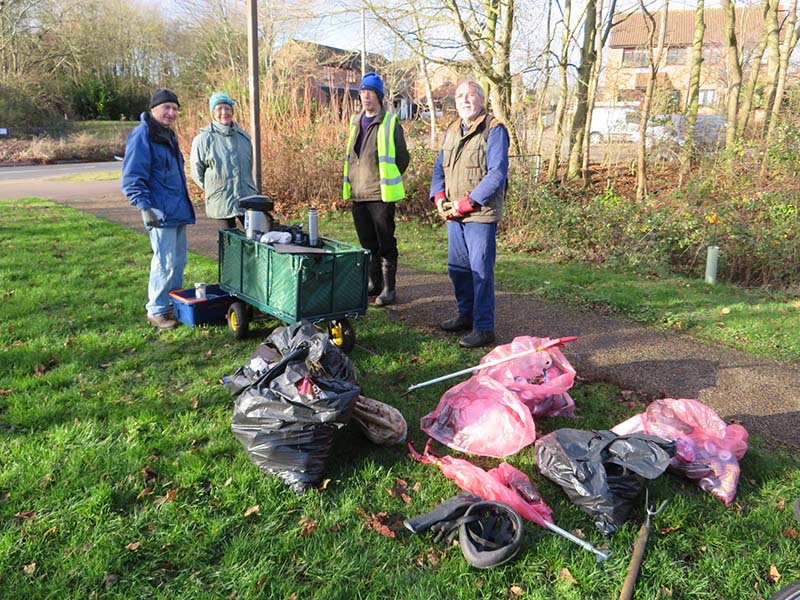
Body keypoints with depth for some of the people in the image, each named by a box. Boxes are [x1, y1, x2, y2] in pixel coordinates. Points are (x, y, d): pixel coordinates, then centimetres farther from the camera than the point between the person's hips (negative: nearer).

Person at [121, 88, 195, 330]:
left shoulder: (168, 136, 18)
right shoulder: (142, 135, -10)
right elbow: (132, 177, -15)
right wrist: (144, 206, -23)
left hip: (177, 210, 9)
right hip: (161, 212, -9)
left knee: (178, 261, 15)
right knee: (165, 262, -8)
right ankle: (156, 312, 3)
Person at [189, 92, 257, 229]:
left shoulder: (243, 136, 9)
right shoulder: (203, 139, -6)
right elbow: (196, 171, 0)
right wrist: (212, 189, 1)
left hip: (247, 199, 4)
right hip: (221, 203, -4)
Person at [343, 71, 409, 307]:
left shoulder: (390, 123, -5)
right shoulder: (355, 122, 12)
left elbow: (402, 158, -1)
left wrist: (387, 181, 2)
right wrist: (352, 180, 15)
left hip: (380, 195, -6)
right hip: (357, 194, 6)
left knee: (386, 244, 0)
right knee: (367, 243, 14)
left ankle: (389, 288, 9)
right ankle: (373, 283, 26)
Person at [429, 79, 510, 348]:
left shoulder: (494, 130, -7)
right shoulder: (452, 131, 16)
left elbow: (497, 173, -16)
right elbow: (439, 167, 18)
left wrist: (468, 203, -19)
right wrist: (439, 198, -1)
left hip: (481, 214, -7)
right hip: (454, 214, 8)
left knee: (480, 270, -6)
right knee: (457, 268, 14)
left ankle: (484, 328, 2)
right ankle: (466, 315, 30)